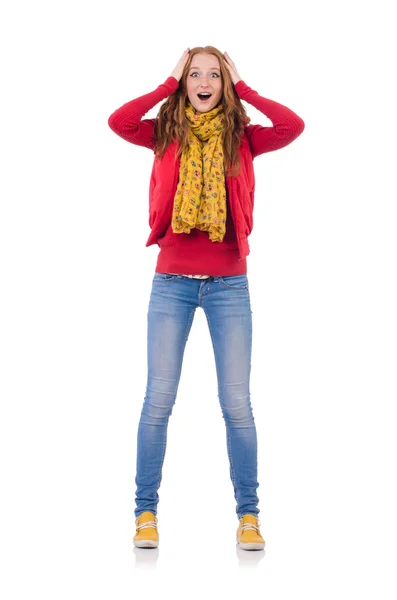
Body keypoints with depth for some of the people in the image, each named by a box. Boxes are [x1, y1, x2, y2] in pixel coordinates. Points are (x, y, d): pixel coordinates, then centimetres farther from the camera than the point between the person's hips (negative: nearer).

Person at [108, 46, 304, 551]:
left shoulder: (241, 139, 4)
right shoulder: (166, 135, 4)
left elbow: (294, 125, -13)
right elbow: (118, 122, -14)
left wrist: (242, 89, -3)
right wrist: (169, 85, -5)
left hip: (229, 285, 0)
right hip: (172, 281, 0)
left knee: (237, 403, 0)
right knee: (158, 400, 0)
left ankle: (248, 514, 12)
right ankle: (146, 511, 11)